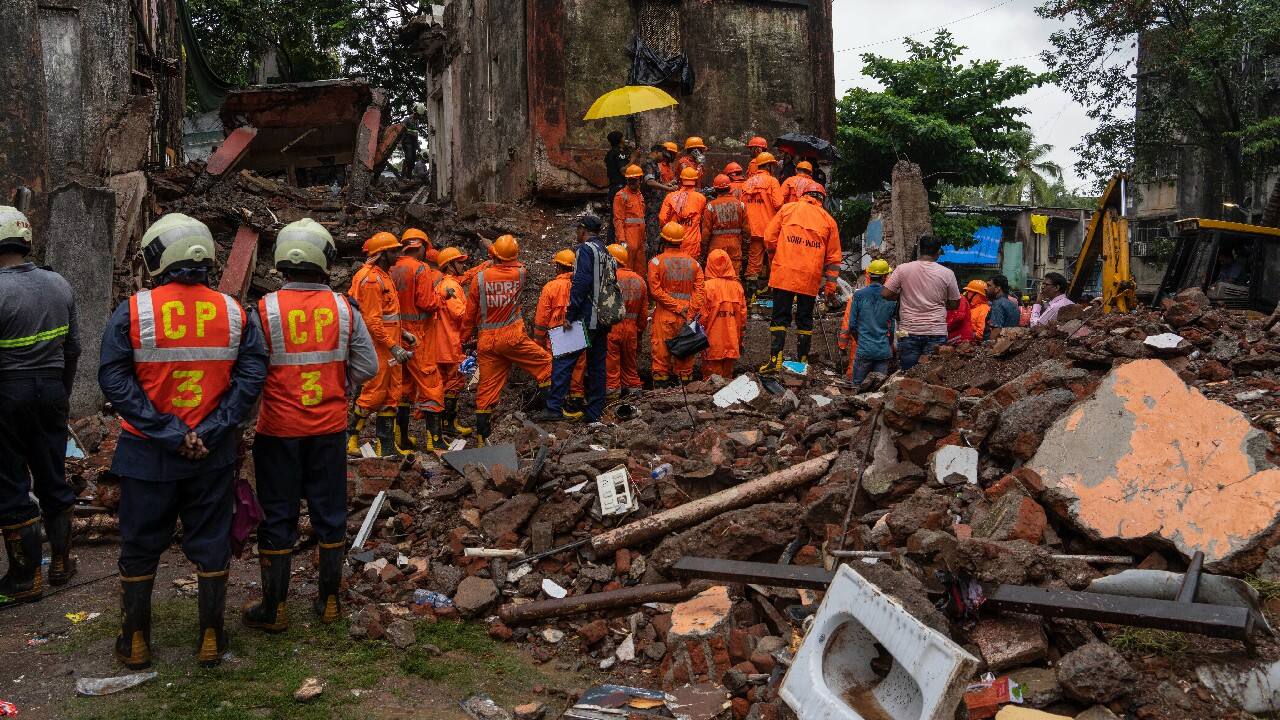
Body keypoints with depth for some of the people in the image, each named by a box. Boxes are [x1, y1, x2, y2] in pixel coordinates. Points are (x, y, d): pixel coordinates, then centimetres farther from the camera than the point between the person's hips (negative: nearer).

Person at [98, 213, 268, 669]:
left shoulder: (132, 312, -9)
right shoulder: (235, 313, -3)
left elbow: (114, 379, -14)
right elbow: (252, 375, -9)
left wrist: (167, 433, -14)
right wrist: (209, 431, -12)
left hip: (146, 452, -1)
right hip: (214, 454, 1)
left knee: (140, 547, 14)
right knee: (210, 544, 13)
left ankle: (135, 642, 25)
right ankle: (211, 639, 21)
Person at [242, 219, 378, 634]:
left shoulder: (265, 309, -12)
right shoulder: (343, 308, -5)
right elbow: (367, 366, -1)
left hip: (280, 429, -2)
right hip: (330, 428, 2)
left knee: (277, 517, 9)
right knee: (329, 512, 14)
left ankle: (274, 609, 19)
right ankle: (329, 602, 24)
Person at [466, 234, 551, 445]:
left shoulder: (480, 278, -2)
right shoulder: (519, 273, -4)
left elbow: (470, 313, 3)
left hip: (486, 341, 3)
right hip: (513, 337, -2)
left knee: (487, 388, 6)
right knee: (545, 363, 14)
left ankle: (481, 437, 10)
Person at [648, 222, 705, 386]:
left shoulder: (656, 262, -5)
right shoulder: (694, 263, 3)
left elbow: (655, 291, -11)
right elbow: (699, 291, -4)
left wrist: (676, 306, -10)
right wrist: (691, 313, -7)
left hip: (664, 316, -2)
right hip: (687, 317, 2)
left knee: (661, 348, 5)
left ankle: (661, 378, 8)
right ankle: (685, 377, 18)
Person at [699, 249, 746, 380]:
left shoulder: (707, 286, -12)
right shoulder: (737, 286, 0)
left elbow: (702, 315, -11)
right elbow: (743, 313, 6)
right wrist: (741, 338, 15)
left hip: (713, 342, -4)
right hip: (731, 341, 4)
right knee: (728, 372, 14)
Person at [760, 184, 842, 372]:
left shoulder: (787, 209, 7)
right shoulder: (828, 220, 10)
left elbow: (769, 238, 3)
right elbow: (833, 258, 9)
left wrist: (776, 255, 21)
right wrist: (830, 287, 13)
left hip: (784, 273, -1)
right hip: (811, 279, 1)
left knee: (780, 317, 2)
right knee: (805, 319, 11)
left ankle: (775, 360, -6)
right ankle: (803, 362, 13)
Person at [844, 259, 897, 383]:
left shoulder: (858, 295, -5)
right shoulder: (891, 297, -2)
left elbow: (852, 325, -1)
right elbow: (892, 328, 4)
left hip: (863, 350, -1)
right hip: (884, 351, 1)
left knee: (858, 385, 7)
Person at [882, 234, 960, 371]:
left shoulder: (903, 269, -4)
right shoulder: (947, 273, -2)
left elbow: (885, 294, -3)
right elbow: (954, 304, 4)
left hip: (909, 331, 0)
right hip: (936, 333, 0)